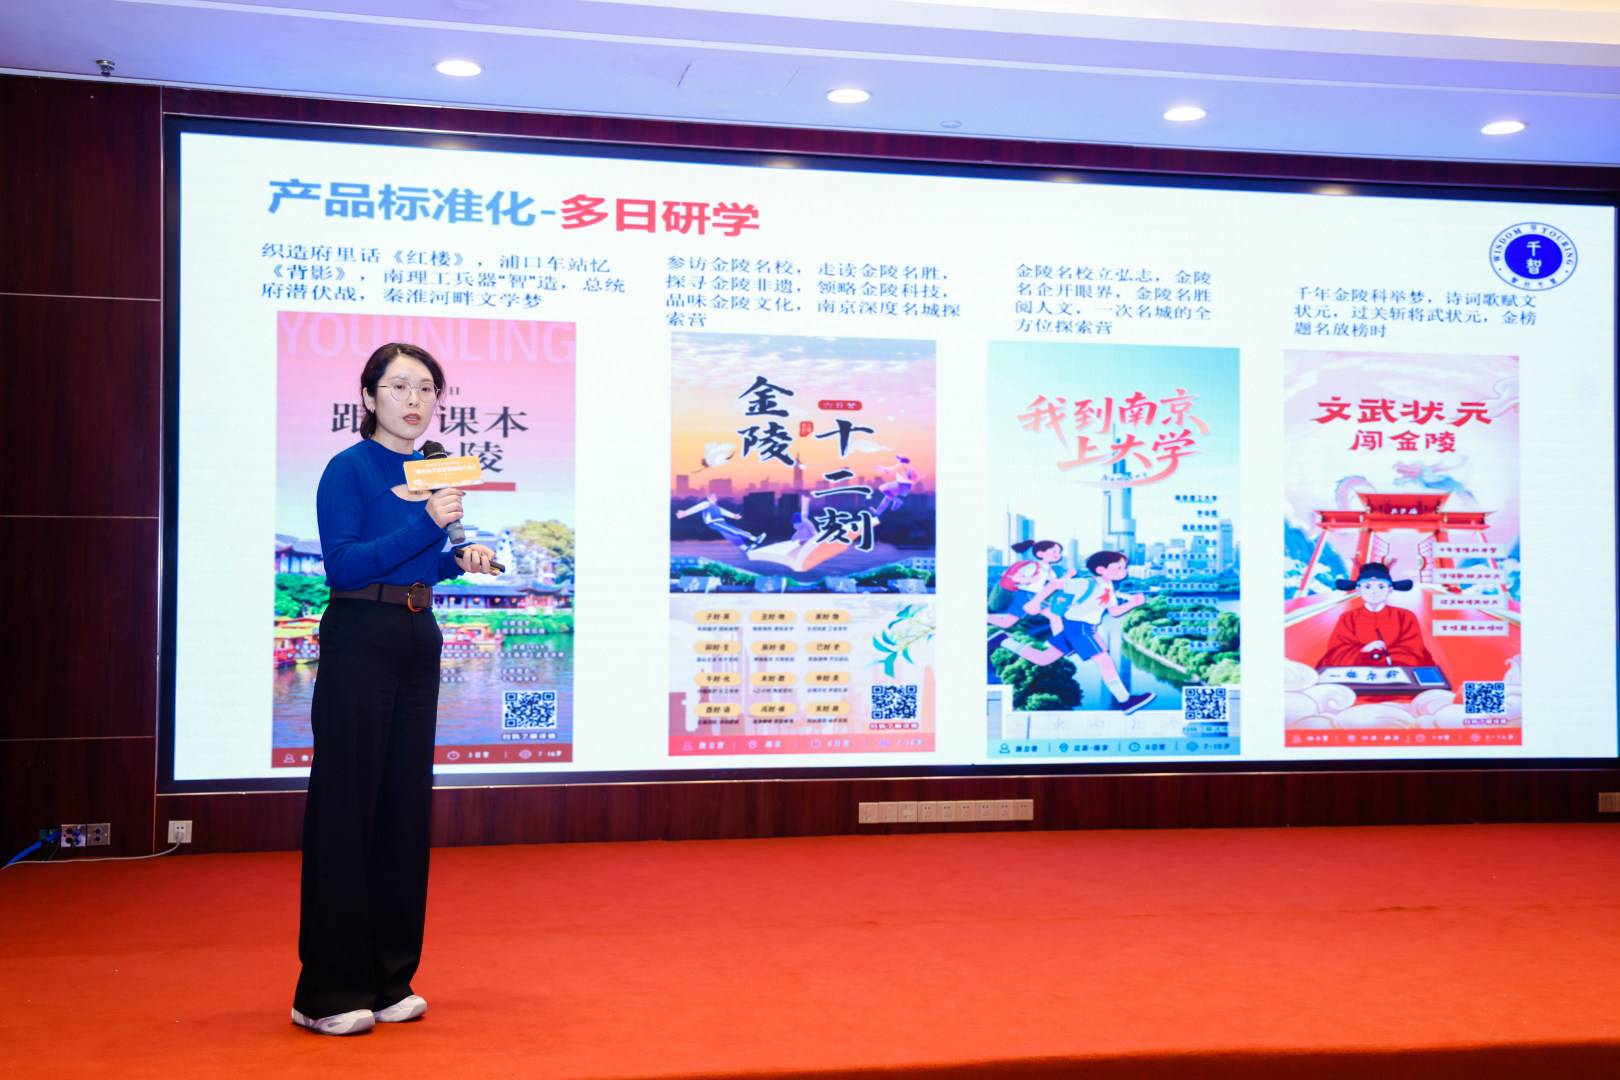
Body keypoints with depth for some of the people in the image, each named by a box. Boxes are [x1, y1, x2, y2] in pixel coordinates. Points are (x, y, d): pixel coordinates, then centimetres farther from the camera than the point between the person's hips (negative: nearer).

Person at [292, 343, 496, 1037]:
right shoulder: (349, 468, -8)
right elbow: (343, 565, -18)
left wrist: (461, 558, 3)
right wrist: (425, 524, -23)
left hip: (418, 644, 7)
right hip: (358, 642, -7)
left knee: (405, 808, 10)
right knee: (345, 810, -3)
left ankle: (390, 979, 20)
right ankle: (327, 992, 6)